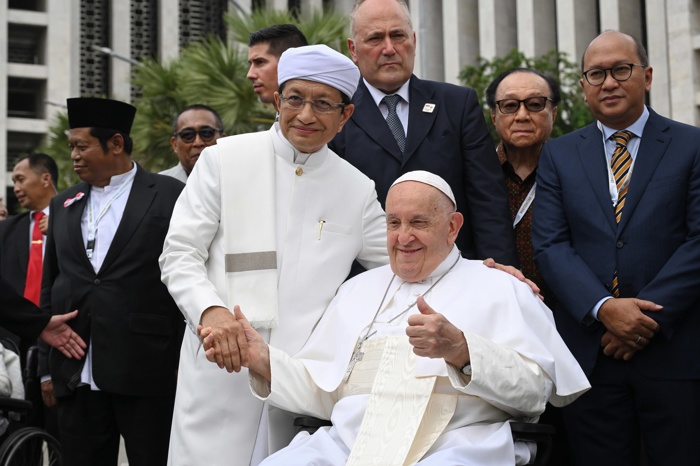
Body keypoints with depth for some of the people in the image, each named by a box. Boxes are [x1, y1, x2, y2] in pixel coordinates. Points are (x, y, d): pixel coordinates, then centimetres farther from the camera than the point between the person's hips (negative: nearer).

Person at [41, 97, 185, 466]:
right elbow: (49, 287, 18)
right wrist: (49, 367, 14)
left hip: (146, 375, -4)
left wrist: (184, 363, -5)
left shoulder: (169, 196, 0)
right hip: (75, 376, 5)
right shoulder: (63, 206, 15)